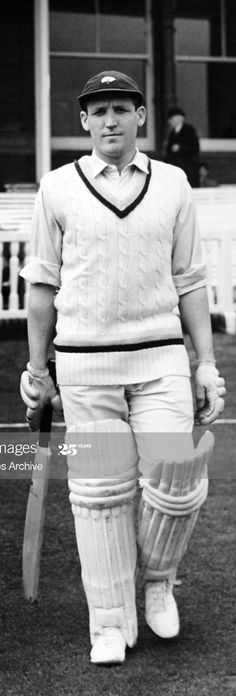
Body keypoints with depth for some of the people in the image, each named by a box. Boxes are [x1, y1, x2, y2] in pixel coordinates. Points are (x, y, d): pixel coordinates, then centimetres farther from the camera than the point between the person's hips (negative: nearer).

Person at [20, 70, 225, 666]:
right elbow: (43, 284, 8)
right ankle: (110, 625, 13)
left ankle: (156, 577, 22)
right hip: (85, 363, -1)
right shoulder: (58, 187, 5)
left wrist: (207, 363, 5)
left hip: (160, 358, 1)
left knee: (179, 483, -8)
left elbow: (189, 281, 10)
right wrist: (35, 370, 7)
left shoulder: (171, 183, 9)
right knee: (100, 493, 2)